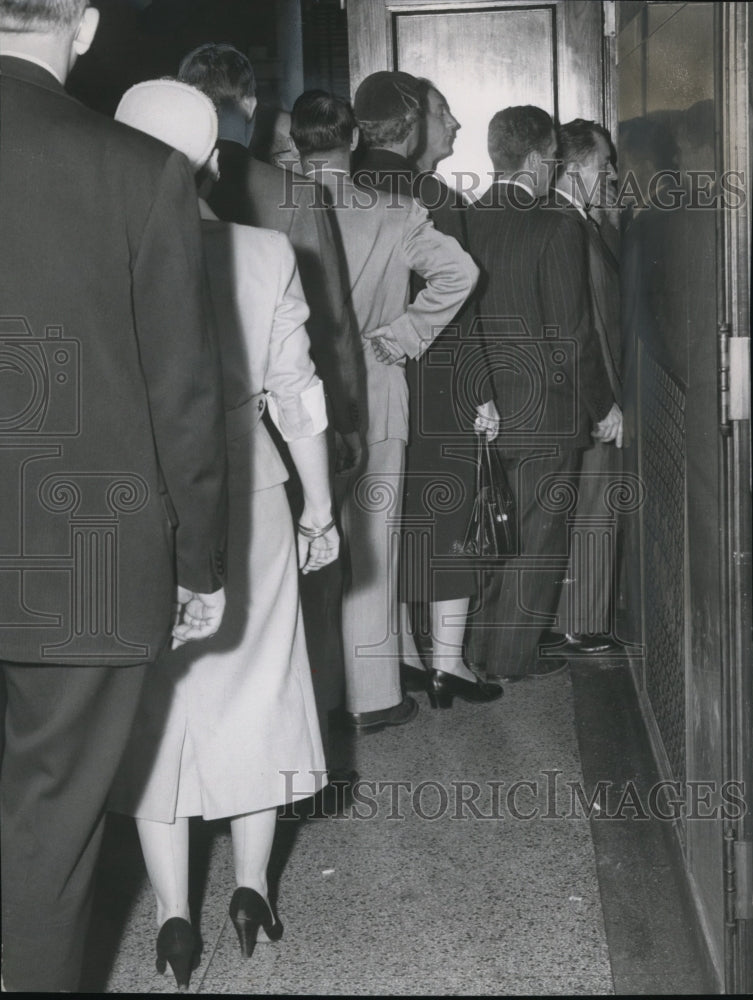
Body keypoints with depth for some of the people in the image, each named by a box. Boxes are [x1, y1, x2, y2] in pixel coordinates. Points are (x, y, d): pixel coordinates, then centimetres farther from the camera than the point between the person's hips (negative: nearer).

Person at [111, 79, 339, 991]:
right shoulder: (265, 255, -7)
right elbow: (296, 398, -3)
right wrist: (320, 507, 8)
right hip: (249, 499, 1)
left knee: (154, 705, 11)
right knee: (251, 687, 17)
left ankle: (173, 916, 15)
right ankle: (251, 887, 26)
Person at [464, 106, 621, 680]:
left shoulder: (464, 223, -1)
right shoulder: (557, 230, -15)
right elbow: (573, 335, -15)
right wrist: (604, 406, -3)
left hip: (483, 411, 6)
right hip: (545, 411, -6)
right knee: (539, 536, 7)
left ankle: (483, 643, 29)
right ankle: (515, 655, 15)